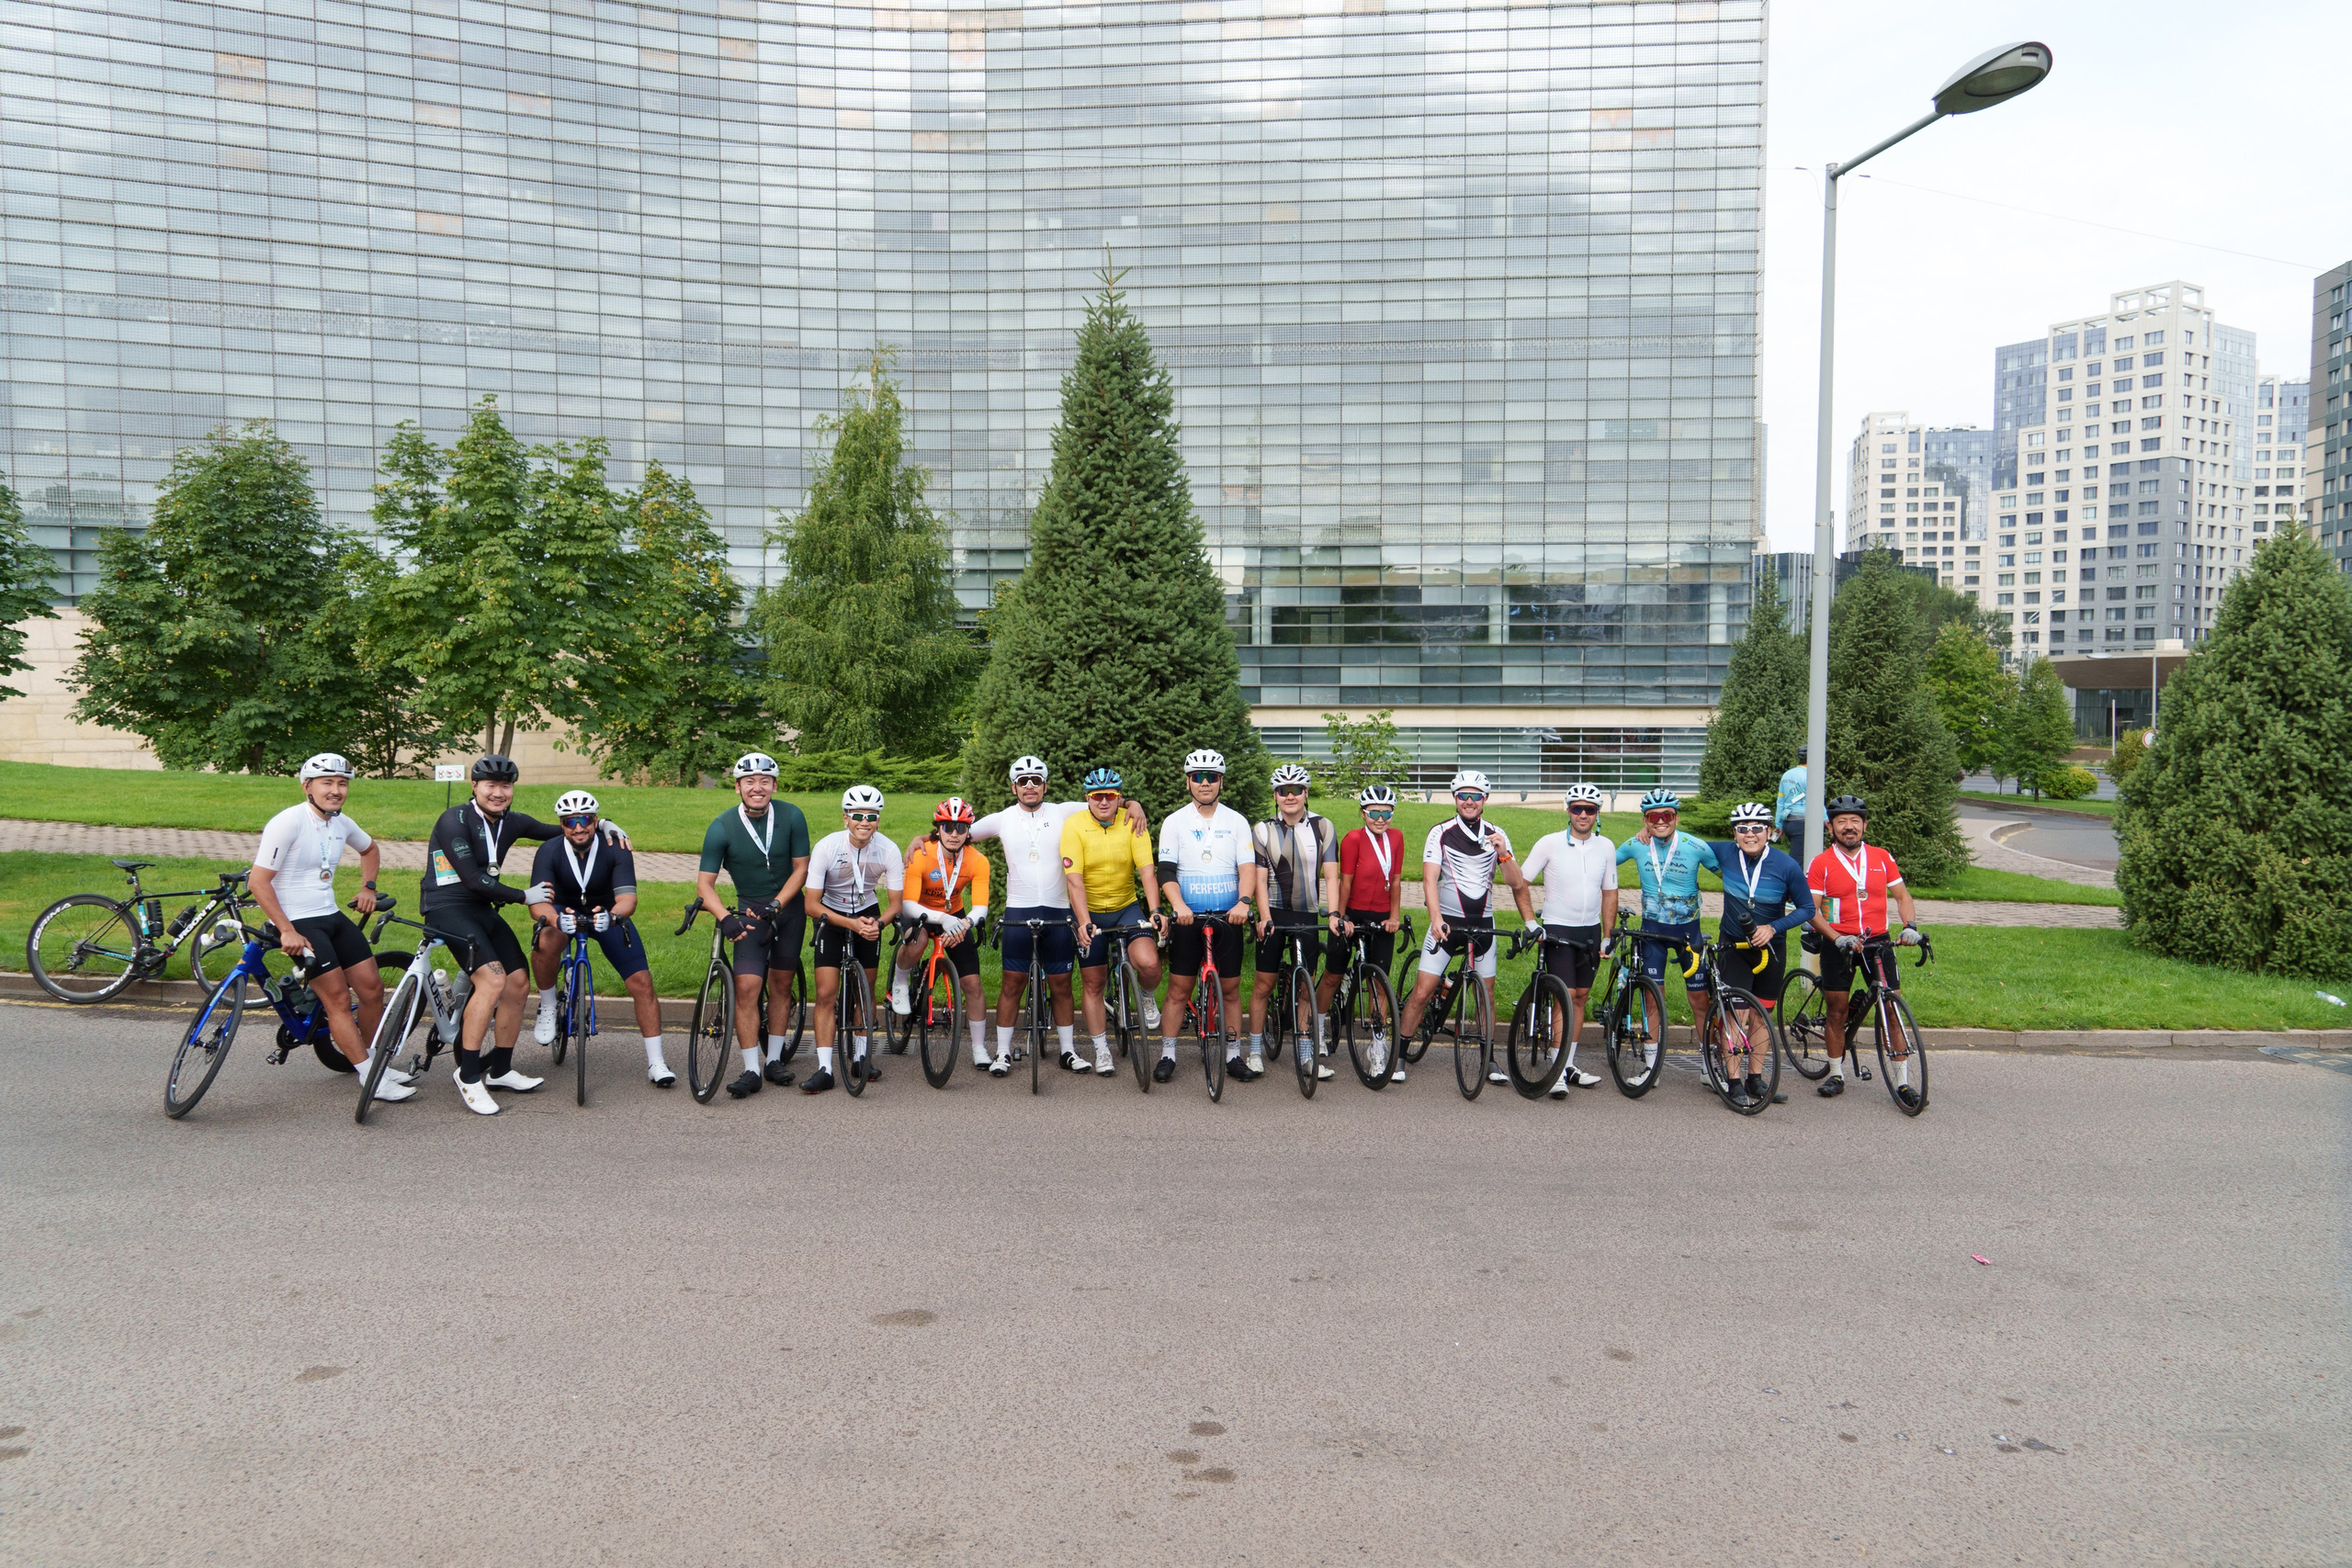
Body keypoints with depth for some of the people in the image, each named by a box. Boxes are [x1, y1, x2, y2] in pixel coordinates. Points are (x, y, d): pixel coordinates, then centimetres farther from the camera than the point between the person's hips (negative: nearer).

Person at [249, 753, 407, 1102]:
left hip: (333, 916, 7)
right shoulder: (288, 822, -16)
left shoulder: (341, 824, 6)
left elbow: (370, 849, 30)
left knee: (372, 988, 4)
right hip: (299, 923, -7)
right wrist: (287, 932, -20)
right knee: (338, 998, -10)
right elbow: (259, 881, -18)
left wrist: (368, 886, 14)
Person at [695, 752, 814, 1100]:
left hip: (788, 908, 2)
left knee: (781, 985, 8)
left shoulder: (791, 816, -10)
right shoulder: (722, 827, -13)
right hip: (749, 909, -1)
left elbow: (801, 869, -4)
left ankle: (774, 1059, 22)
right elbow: (704, 882, -11)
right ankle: (751, 1070, -7)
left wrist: (774, 906, -16)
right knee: (747, 986, -13)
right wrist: (725, 918, -27)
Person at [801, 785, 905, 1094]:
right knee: (826, 994, -11)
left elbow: (895, 903, -11)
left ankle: (861, 1054, 27)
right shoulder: (826, 847, -25)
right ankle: (824, 1069, -8)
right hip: (832, 917, -2)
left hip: (868, 916, 2)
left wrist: (878, 922, -32)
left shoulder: (889, 851, -20)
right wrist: (851, 924, -32)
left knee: (866, 991, 7)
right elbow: (812, 904, -21)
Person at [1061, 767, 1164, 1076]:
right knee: (1093, 983, 4)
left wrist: (1155, 911, -29)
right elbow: (1074, 879, -20)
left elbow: (1147, 871, -15)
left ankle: (1147, 998, 11)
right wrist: (1084, 922, -30)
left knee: (1148, 963, -23)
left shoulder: (1132, 824, -9)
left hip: (1126, 907, 1)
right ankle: (1101, 1049, 21)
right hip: (1089, 912, 0)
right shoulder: (1074, 826, -14)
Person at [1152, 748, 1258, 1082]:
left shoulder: (1237, 822, 5)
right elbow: (1166, 871, -4)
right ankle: (1167, 1055, 11)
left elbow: (1248, 867, -2)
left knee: (1230, 989, 6)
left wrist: (1243, 902, -21)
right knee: (1179, 989, 1)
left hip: (1228, 917, 1)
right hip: (1187, 917, -1)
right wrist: (1178, 905, -21)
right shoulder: (1175, 822, 3)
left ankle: (1233, 1055, 17)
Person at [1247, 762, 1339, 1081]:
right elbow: (1259, 878, -5)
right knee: (1263, 984, 0)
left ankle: (1306, 1054, 13)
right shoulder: (1263, 830, -1)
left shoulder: (1323, 827, -1)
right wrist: (1265, 917, -17)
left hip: (1307, 915, 1)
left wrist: (1333, 914, -17)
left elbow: (1331, 875, -5)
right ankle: (1255, 1052, 11)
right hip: (1274, 914, -1)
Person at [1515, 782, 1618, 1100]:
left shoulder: (1606, 847, 4)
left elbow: (1609, 893, 10)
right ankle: (1557, 1071, -9)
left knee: (1581, 997, 9)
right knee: (1566, 996, -11)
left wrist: (1607, 937, 7)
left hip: (1590, 931, 4)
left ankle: (1570, 1065, 19)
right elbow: (1520, 882, -6)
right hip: (1557, 930, -4)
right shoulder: (1550, 843, -8)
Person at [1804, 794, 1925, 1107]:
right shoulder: (1821, 864, -3)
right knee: (1836, 1011, 5)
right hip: (1838, 945, -1)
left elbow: (1902, 895, 11)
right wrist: (1838, 938, -19)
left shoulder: (1882, 858, 5)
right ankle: (1836, 1074, 20)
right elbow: (1812, 910, -6)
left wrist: (1911, 925, -7)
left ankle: (1903, 1081, 1)